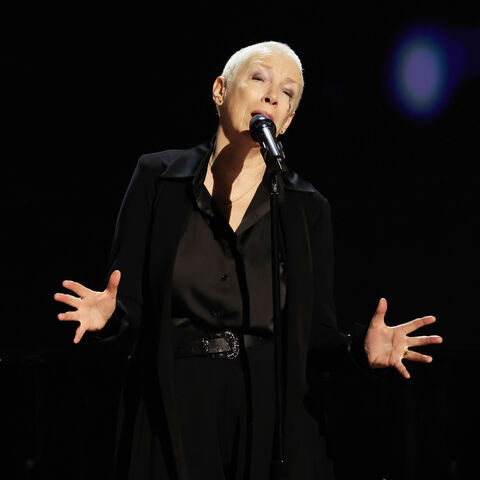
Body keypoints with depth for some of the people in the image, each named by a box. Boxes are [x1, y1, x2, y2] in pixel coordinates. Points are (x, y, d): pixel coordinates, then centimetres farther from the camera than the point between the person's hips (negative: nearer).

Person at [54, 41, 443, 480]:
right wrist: (109, 315, -22)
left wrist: (361, 349, -16)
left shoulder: (308, 207, 4)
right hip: (174, 416, -1)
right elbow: (130, 308, 0)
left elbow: (315, 337, 4)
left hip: (273, 419, 1)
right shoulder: (157, 177, 2)